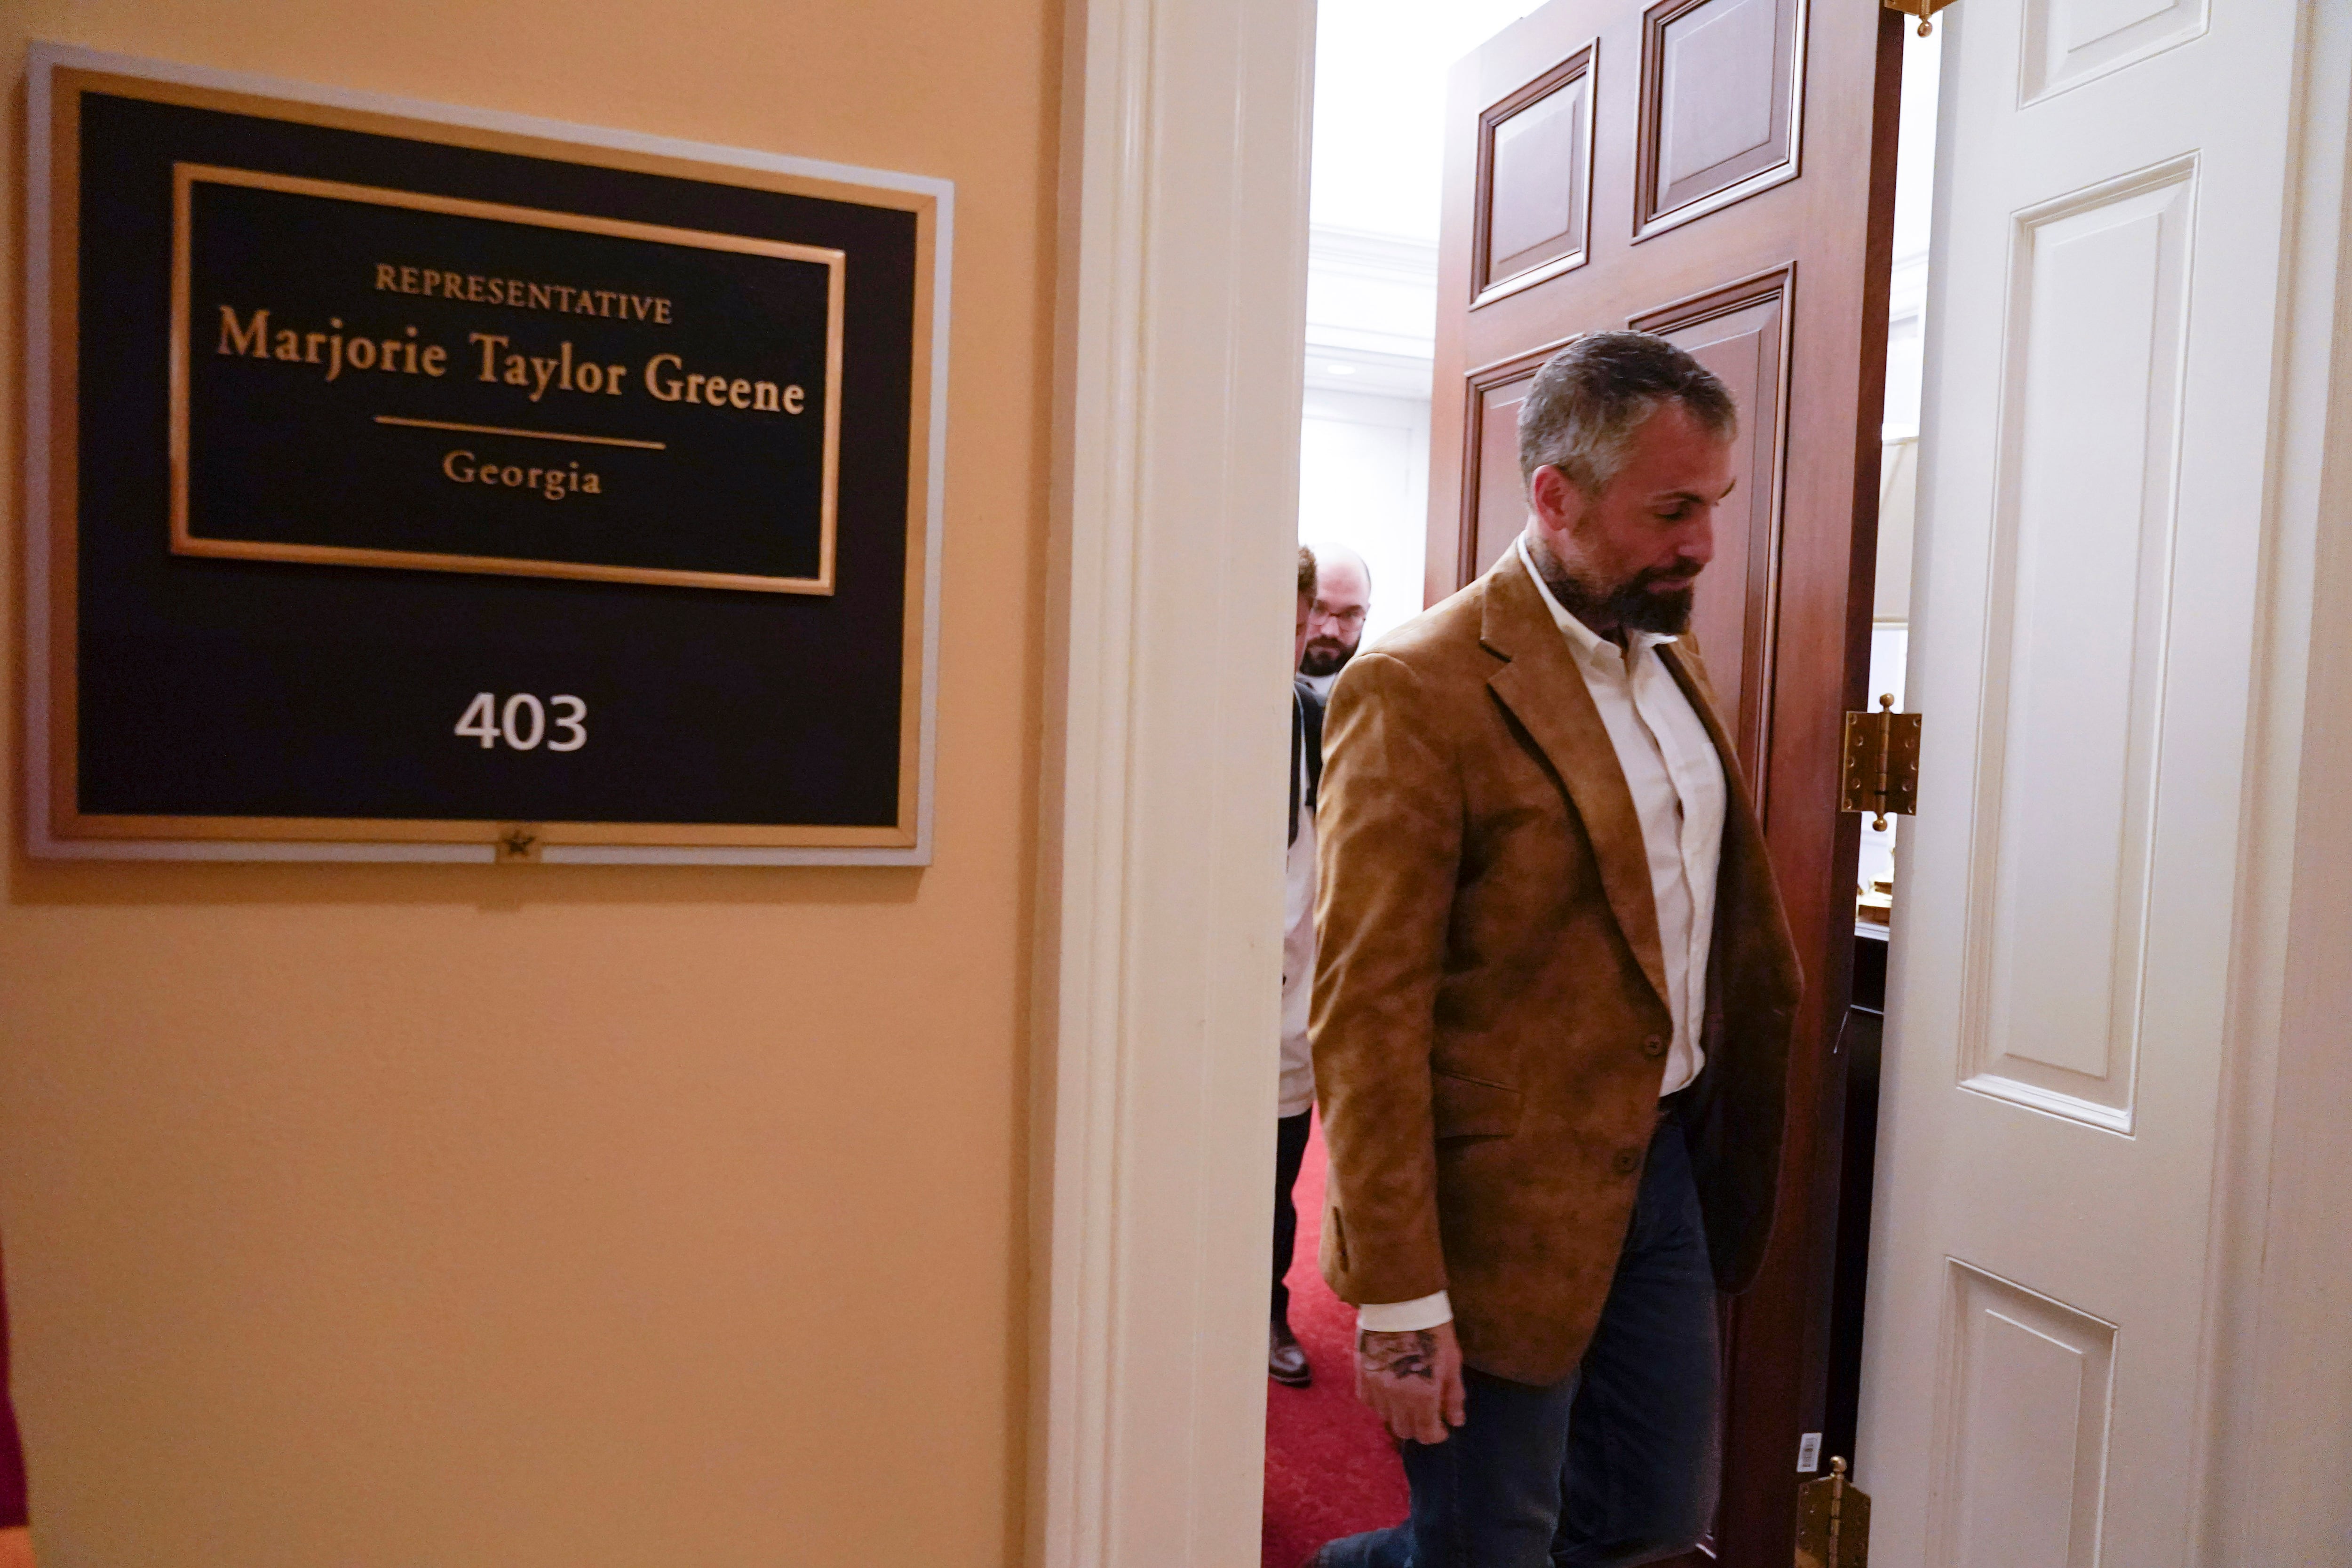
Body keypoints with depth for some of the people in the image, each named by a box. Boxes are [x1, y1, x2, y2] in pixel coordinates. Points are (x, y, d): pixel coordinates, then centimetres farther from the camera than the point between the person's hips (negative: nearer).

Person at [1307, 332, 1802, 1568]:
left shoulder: (1673, 661, 7)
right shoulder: (1420, 690, -19)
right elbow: (1366, 1017, -19)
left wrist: (1728, 1135, 11)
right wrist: (1398, 1301, -18)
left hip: (1664, 1164, 8)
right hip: (1504, 1213, -8)